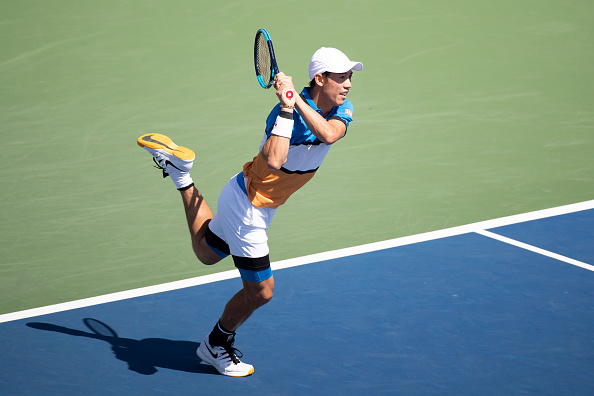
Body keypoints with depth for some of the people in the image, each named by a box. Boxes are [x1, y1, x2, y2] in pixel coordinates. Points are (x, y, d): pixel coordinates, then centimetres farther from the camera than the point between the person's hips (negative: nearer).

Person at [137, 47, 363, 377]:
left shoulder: (343, 109, -7)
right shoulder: (286, 114, -29)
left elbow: (329, 134, -30)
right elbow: (273, 162, -46)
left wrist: (298, 101, -35)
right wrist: (287, 109, -47)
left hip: (261, 206, 8)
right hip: (247, 204, -8)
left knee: (206, 253, 29)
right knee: (260, 291, 0)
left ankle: (182, 175, 38)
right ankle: (215, 345, 24)